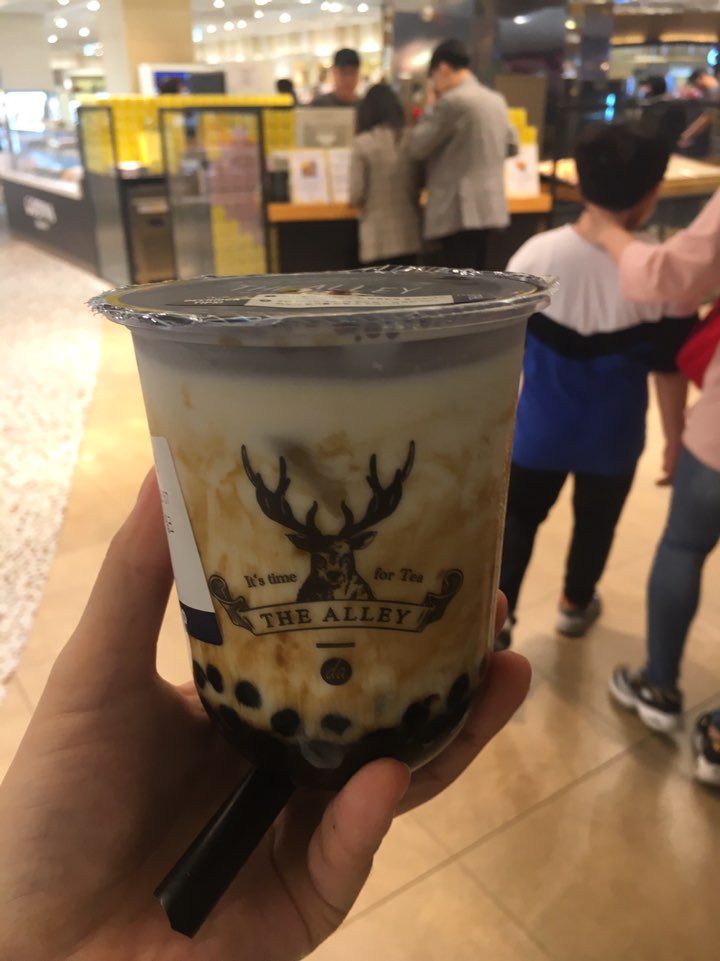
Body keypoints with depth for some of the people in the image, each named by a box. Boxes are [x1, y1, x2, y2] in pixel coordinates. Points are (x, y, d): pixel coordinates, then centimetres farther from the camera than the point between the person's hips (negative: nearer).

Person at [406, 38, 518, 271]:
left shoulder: (451, 102, -13)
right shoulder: (496, 100, 13)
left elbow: (416, 147, -9)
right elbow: (511, 146, 23)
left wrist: (432, 108, 3)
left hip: (460, 212, -9)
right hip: (489, 206, 9)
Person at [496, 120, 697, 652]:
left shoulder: (537, 253, -15)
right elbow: (670, 370, -11)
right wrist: (676, 441, 3)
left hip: (540, 429, 0)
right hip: (612, 439, 0)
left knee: (519, 516, 20)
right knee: (596, 521, 24)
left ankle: (497, 616, 13)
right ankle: (576, 605, 45)